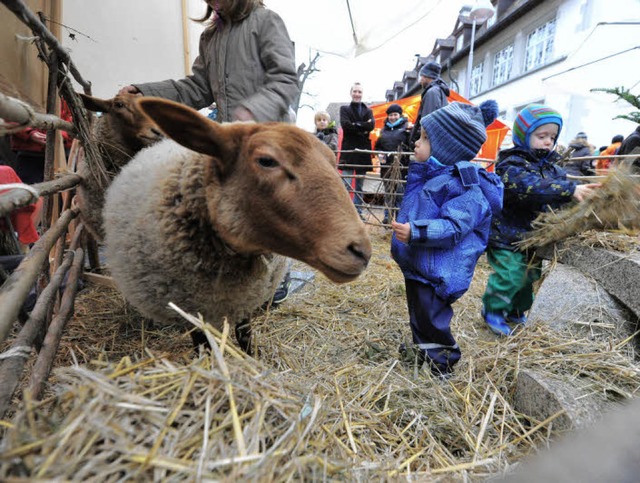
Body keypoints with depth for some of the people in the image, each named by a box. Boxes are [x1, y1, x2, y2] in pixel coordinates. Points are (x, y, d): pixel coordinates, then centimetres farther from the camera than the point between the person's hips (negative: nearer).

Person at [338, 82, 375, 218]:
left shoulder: (368, 111, 17)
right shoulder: (344, 109, 10)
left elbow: (371, 125, -4)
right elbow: (345, 124, -9)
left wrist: (355, 126, -9)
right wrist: (362, 129, -9)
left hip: (363, 151, 3)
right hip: (348, 151, -3)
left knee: (359, 186, 7)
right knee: (346, 184, -9)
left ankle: (358, 211, 13)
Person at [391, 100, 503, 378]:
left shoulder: (465, 187, -21)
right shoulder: (428, 175, 9)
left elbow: (453, 228, -29)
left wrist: (416, 232, -37)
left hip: (437, 272, -9)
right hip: (417, 265, 10)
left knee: (430, 319, 3)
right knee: (418, 314, 23)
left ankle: (442, 363, 24)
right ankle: (422, 349, 44)